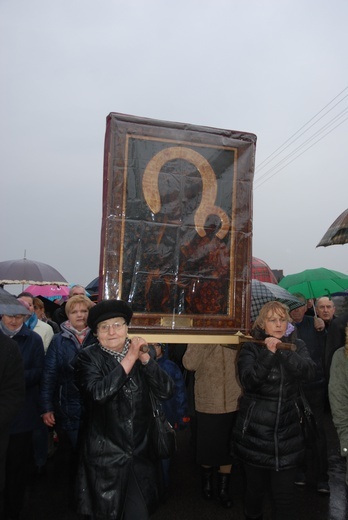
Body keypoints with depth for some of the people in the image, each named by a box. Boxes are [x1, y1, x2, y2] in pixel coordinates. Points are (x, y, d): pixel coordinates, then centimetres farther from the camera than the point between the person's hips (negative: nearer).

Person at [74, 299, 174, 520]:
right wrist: (129, 359, -25)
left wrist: (144, 358, -20)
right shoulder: (89, 357, -9)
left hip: (140, 452, 3)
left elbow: (167, 391, -10)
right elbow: (97, 393, -27)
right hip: (105, 454, -2)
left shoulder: (140, 353, -1)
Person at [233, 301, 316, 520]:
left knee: (285, 493, 2)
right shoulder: (251, 348, -4)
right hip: (255, 430, -1)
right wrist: (268, 354, -27)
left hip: (287, 430, 1)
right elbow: (248, 381, -18)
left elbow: (310, 371, -14)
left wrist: (284, 351, -26)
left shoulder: (297, 346, 4)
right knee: (256, 487, 13)